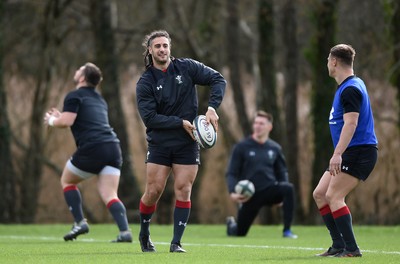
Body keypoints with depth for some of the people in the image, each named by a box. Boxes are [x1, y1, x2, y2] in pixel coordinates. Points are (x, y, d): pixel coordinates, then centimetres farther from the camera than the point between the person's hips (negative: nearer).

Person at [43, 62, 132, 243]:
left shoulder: (74, 96, 2)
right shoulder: (99, 100, 27)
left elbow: (67, 121, -10)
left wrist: (51, 120, 11)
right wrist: (61, 116, 36)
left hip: (91, 149, -6)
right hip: (113, 148, 6)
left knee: (67, 181, 18)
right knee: (109, 196, 0)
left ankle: (80, 222, 7)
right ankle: (125, 231, -21)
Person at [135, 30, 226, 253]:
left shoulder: (186, 67, 0)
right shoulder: (145, 82, -3)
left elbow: (218, 79, 2)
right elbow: (149, 117, -11)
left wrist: (212, 107, -12)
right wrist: (181, 122, -18)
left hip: (187, 143, 1)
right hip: (159, 143, -1)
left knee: (183, 191, -5)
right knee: (154, 191, -5)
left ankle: (176, 242, 0)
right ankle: (144, 234, 18)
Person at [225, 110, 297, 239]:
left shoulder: (275, 148, 5)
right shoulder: (241, 147, -4)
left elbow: (282, 172, 14)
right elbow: (231, 173, -4)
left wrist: (282, 195, -1)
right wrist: (232, 192, -21)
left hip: (270, 190, 1)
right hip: (249, 195, -1)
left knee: (288, 188, -31)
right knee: (239, 233, 5)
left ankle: (287, 230, -26)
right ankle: (231, 224, 45)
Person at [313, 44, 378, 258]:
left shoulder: (350, 89, -15)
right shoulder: (348, 86, 18)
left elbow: (351, 123, -24)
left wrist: (338, 154, -30)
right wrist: (338, 154, 28)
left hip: (359, 151, -10)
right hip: (350, 153, 10)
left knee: (333, 196, -16)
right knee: (320, 194, 7)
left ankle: (351, 249, -16)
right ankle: (338, 245, 6)